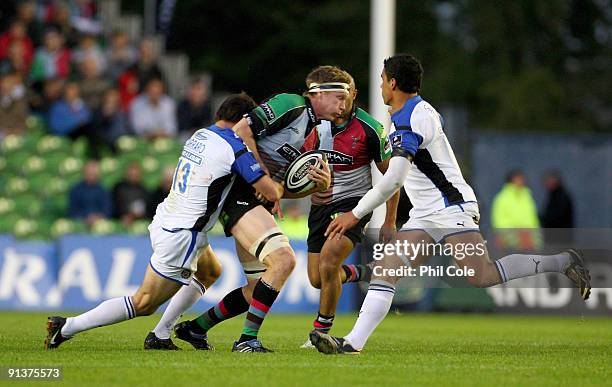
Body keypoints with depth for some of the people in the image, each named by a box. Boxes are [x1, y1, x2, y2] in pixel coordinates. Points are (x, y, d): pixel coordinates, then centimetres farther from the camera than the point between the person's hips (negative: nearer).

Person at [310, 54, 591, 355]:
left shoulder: (408, 122, -17)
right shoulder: (420, 110, 15)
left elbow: (393, 180, -25)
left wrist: (355, 214, -20)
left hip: (451, 209, -10)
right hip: (424, 216, 10)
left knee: (482, 277, -18)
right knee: (385, 270, -4)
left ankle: (562, 262, -2)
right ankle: (353, 342, -15)